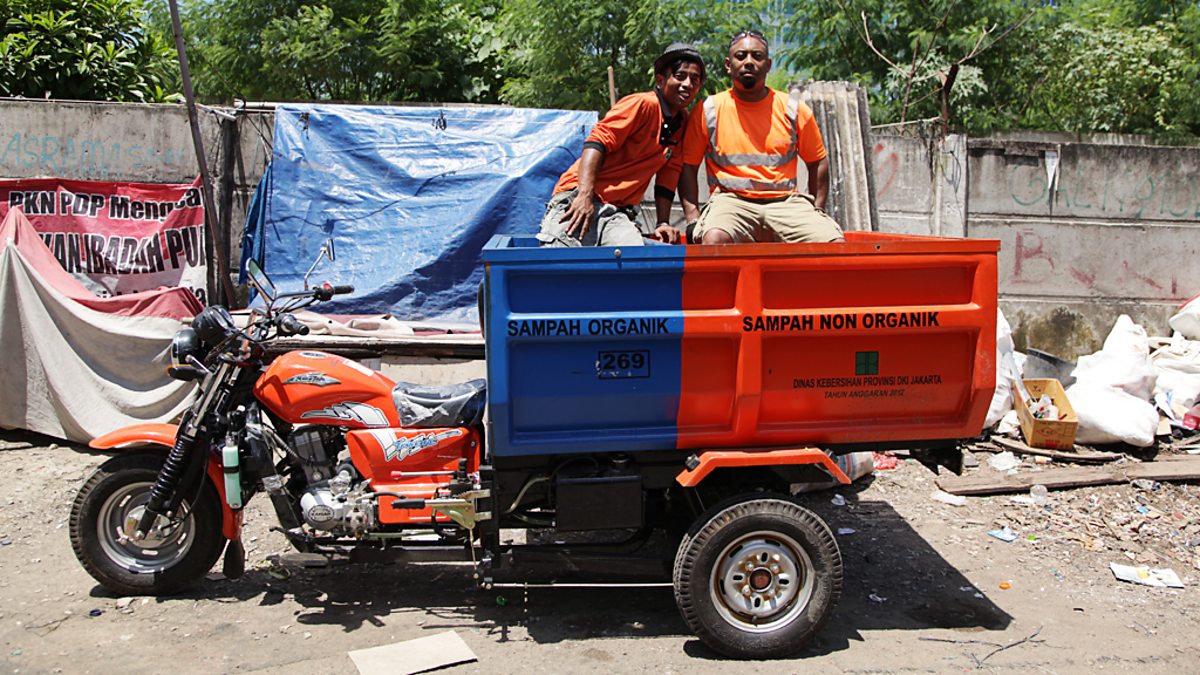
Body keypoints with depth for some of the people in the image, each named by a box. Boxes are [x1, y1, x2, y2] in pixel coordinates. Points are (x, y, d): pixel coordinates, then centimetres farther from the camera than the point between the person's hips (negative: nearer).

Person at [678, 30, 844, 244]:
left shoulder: (794, 110, 8)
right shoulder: (708, 111, 4)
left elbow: (818, 162, 18)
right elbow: (687, 166, 7)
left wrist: (817, 213, 8)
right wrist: (693, 221, -5)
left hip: (785, 202, 2)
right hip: (731, 201, -2)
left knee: (835, 245, -23)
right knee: (714, 239, -37)